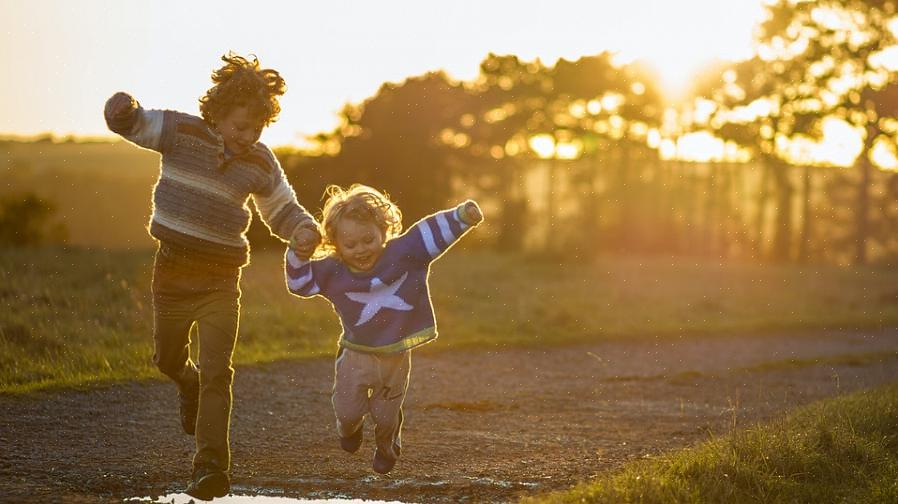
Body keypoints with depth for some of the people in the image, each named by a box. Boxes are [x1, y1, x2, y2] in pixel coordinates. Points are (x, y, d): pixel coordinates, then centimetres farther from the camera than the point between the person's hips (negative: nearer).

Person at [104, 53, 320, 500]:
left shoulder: (260, 162, 0)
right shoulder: (181, 132, -7)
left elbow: (282, 211, 12)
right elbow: (130, 123, -5)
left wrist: (304, 230, -12)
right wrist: (123, 109, -32)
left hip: (220, 280, 0)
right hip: (173, 268, 0)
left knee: (216, 373, -10)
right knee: (168, 360, 17)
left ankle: (211, 467, -10)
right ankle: (189, 383, 54)